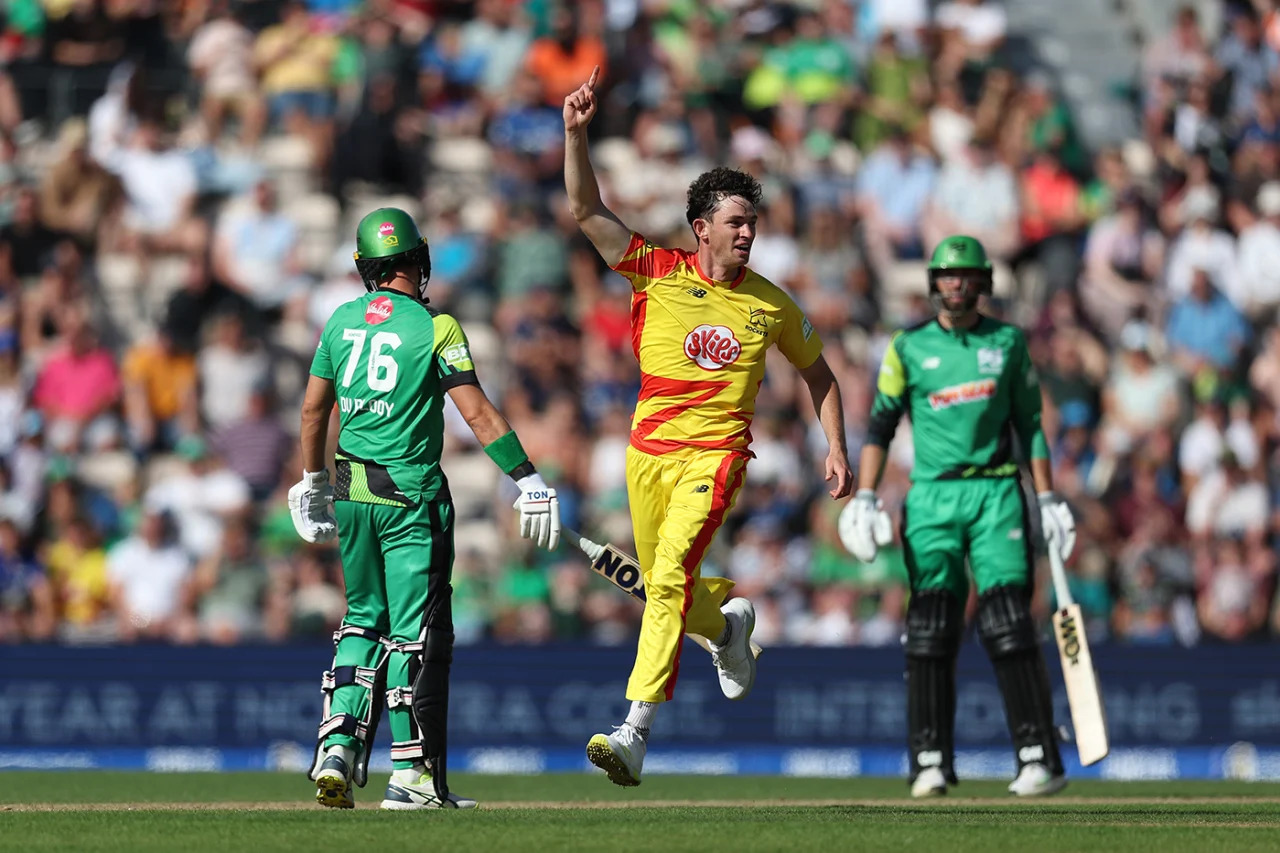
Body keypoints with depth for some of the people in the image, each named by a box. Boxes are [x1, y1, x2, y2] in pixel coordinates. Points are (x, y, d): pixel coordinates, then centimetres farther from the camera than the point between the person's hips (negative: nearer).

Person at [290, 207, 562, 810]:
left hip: (352, 495, 5)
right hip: (411, 499, -5)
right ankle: (411, 775, -1)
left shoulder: (342, 321, 6)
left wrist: (313, 483, 25)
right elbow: (476, 411, -14)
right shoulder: (435, 328, -9)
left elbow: (313, 409, 12)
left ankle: (338, 749, 3)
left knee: (364, 620, 16)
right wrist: (529, 482, -12)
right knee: (416, 633, 0)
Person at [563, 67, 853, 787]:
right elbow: (587, 209, -8)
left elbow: (817, 371, 19)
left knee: (671, 575, -22)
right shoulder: (657, 272, 0)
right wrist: (577, 135, -21)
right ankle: (727, 624, 51)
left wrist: (838, 450, 11)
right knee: (665, 588, 12)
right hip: (650, 450, 3)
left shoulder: (771, 306, 4)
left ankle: (636, 732, -30)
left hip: (716, 454, -3)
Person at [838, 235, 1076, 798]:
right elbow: (880, 425, 6)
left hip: (996, 494, -1)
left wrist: (1048, 499, 5)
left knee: (1009, 624, -10)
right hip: (932, 495, 1)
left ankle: (1040, 759, -11)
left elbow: (1029, 425, 11)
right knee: (930, 628, -4)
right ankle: (931, 762, 0)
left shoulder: (1007, 343, 8)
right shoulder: (909, 346, 6)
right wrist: (864, 496, -6)